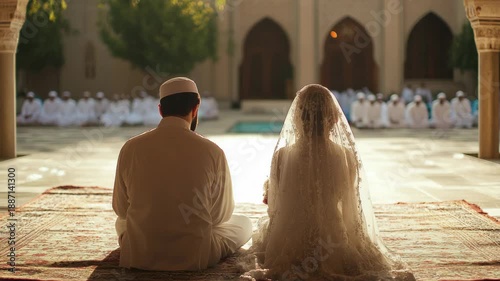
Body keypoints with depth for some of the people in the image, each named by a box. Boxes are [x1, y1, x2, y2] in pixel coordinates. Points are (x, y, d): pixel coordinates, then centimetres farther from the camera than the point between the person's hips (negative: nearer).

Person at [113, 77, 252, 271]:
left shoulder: (131, 148, -10)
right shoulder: (212, 152, -15)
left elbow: (120, 208, 3)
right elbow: (222, 215, -2)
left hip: (138, 256, 1)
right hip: (194, 257, -1)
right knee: (244, 223, 24)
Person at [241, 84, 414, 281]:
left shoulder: (282, 156, -16)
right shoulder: (347, 156, -13)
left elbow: (274, 207, -5)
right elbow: (350, 210, -1)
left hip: (288, 250, -1)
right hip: (337, 248, 1)